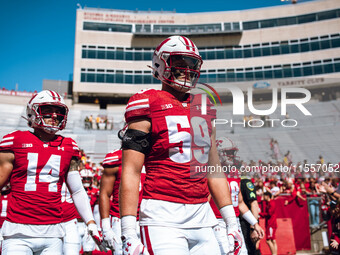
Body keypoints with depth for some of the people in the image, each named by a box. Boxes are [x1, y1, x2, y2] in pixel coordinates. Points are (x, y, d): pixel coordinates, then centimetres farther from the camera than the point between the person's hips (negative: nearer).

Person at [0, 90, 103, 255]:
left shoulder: (68, 147, 8)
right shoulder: (15, 142, 1)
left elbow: (78, 191, 12)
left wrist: (90, 222, 6)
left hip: (52, 234, 3)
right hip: (18, 233, -2)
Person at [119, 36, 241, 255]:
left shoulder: (203, 109, 15)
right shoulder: (148, 105, -3)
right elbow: (131, 172, -8)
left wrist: (231, 220, 16)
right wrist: (128, 232, -12)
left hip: (202, 218, 6)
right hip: (163, 217, -5)